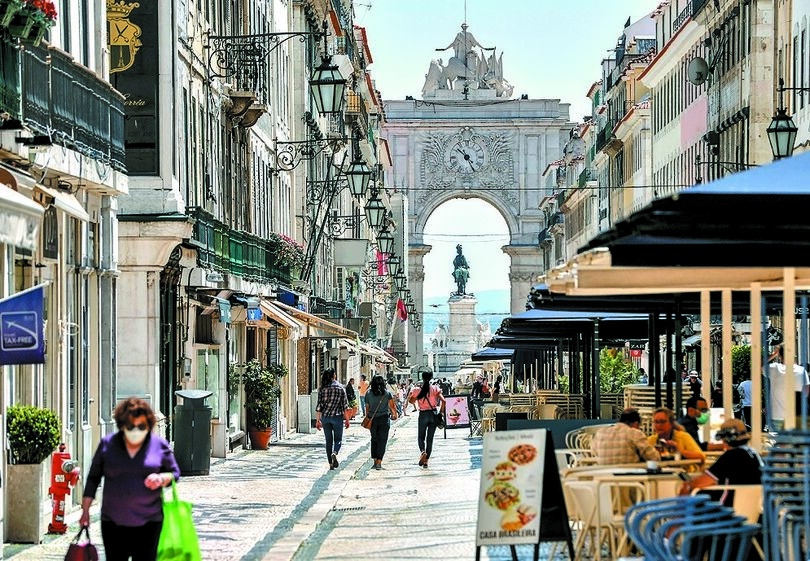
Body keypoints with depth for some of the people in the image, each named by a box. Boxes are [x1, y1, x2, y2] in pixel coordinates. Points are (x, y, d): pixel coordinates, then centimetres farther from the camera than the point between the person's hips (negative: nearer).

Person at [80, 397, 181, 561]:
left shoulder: (160, 446, 1)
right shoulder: (107, 444, 3)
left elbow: (175, 473, 10)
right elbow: (93, 478, 10)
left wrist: (162, 479, -13)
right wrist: (85, 510, 8)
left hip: (148, 523, -1)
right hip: (113, 523, 1)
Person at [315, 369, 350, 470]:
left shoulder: (322, 389, 0)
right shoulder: (340, 387, -2)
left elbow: (319, 406, -1)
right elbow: (345, 404, -1)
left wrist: (318, 420, 3)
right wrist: (346, 419, 5)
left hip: (325, 417, 1)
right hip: (337, 416, -1)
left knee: (328, 440, 10)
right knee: (338, 439, 9)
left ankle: (330, 463, 9)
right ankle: (334, 453, -22)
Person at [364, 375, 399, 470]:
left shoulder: (368, 393, 0)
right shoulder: (387, 393, -3)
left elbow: (367, 407, 3)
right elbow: (392, 406, 1)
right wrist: (395, 414, 18)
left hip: (372, 419, 2)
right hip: (384, 419, -2)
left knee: (374, 440, 14)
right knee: (382, 441, 1)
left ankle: (375, 461, 11)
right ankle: (379, 462, -5)